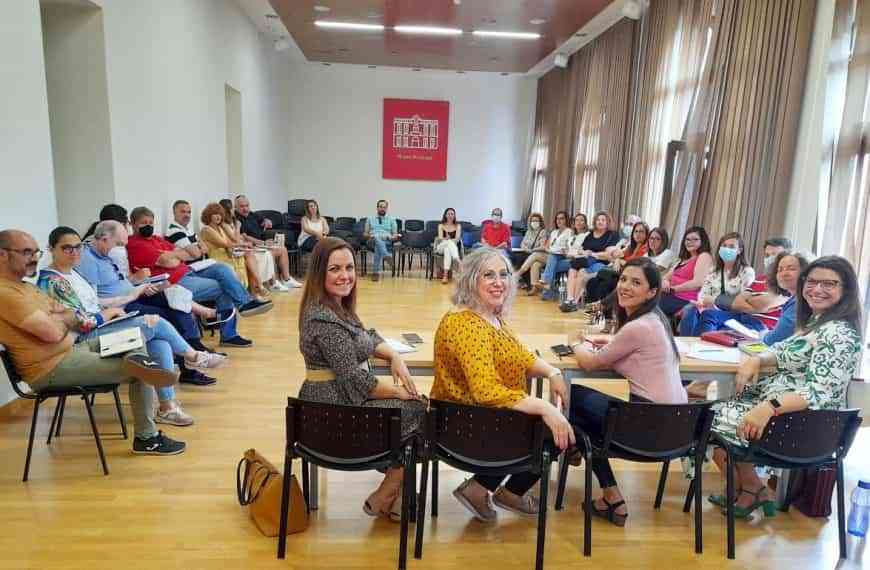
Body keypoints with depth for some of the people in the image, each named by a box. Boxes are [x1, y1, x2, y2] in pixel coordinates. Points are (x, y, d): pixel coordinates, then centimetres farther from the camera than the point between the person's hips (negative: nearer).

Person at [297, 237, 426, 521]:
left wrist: (395, 356, 0)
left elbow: (367, 337, 19)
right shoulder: (325, 319, -23)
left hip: (340, 400, 9)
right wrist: (401, 392, -11)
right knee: (419, 409, -3)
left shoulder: (337, 306, 7)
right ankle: (383, 500, 12)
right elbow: (355, 380, -23)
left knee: (414, 401, 9)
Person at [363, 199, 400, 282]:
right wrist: (368, 236, -4)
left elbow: (395, 235, 16)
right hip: (372, 241, 0)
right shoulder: (370, 218, 23)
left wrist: (396, 237, -8)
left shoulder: (392, 219, 22)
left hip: (387, 242, 0)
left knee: (378, 247, -38)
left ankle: (376, 272, -49)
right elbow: (365, 233, 20)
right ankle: (386, 256, -67)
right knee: (377, 239, -39)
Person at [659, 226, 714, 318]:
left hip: (685, 300, -8)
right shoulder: (684, 259, 25)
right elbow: (667, 276, 20)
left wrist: (672, 289, -11)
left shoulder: (704, 256, -1)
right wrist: (665, 282, -5)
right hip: (672, 296, 8)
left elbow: (697, 283, -15)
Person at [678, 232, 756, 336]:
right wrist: (702, 302, -15)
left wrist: (714, 300, -13)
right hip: (712, 310, 4)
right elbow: (703, 293, 10)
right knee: (689, 309, -31)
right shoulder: (713, 271, 19)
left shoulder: (747, 272, 4)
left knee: (709, 314, -38)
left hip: (734, 316, -3)